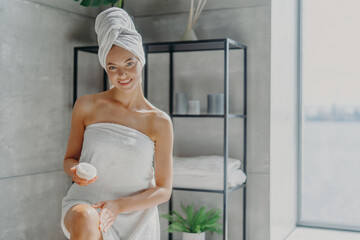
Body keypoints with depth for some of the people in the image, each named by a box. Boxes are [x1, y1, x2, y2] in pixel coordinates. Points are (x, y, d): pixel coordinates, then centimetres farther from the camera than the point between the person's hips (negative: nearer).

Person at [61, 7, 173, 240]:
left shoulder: (160, 122, -3)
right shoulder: (87, 106, -1)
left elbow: (164, 190, -1)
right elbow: (70, 159, 9)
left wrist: (119, 205, -17)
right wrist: (76, 171, -15)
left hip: (136, 221, 2)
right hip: (86, 203, -1)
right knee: (84, 218, -35)